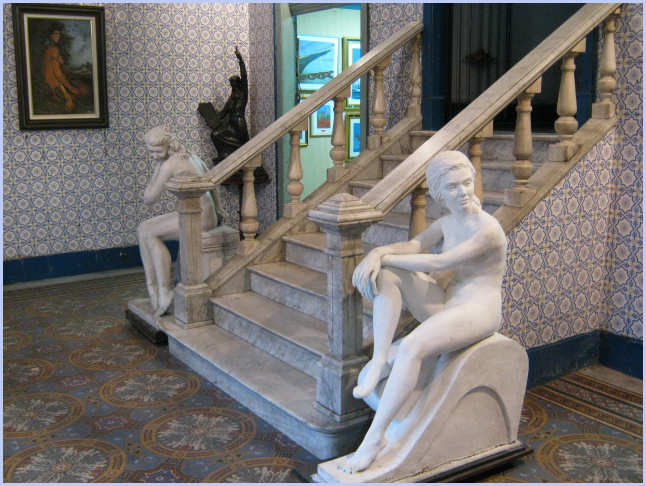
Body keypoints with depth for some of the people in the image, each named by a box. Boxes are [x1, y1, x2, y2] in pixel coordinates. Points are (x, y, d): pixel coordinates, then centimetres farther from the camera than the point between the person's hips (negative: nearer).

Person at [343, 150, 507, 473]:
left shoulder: (487, 229, -18)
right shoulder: (448, 222, 8)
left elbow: (439, 262, -23)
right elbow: (413, 245, -1)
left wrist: (387, 257, -17)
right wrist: (376, 253, -21)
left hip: (477, 312, -8)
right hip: (446, 305, 8)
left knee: (411, 347, -34)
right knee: (387, 273, -11)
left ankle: (375, 436, -25)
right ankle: (378, 361, -21)